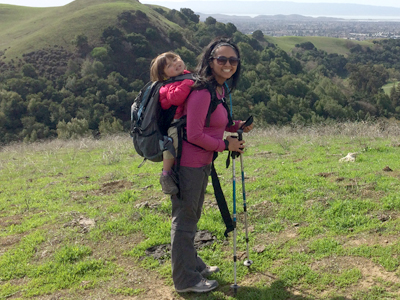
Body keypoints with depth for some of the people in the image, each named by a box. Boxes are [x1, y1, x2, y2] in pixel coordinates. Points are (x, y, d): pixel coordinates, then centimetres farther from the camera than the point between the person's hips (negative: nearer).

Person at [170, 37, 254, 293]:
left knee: (193, 216, 24)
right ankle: (186, 280, 20)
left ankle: (193, 264, 43)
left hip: (202, 164, 10)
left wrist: (237, 126, 6)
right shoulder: (202, 92, -22)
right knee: (184, 219, 4)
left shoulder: (220, 90, 8)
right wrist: (225, 144, -13)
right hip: (188, 165, -10)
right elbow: (194, 134, -23)